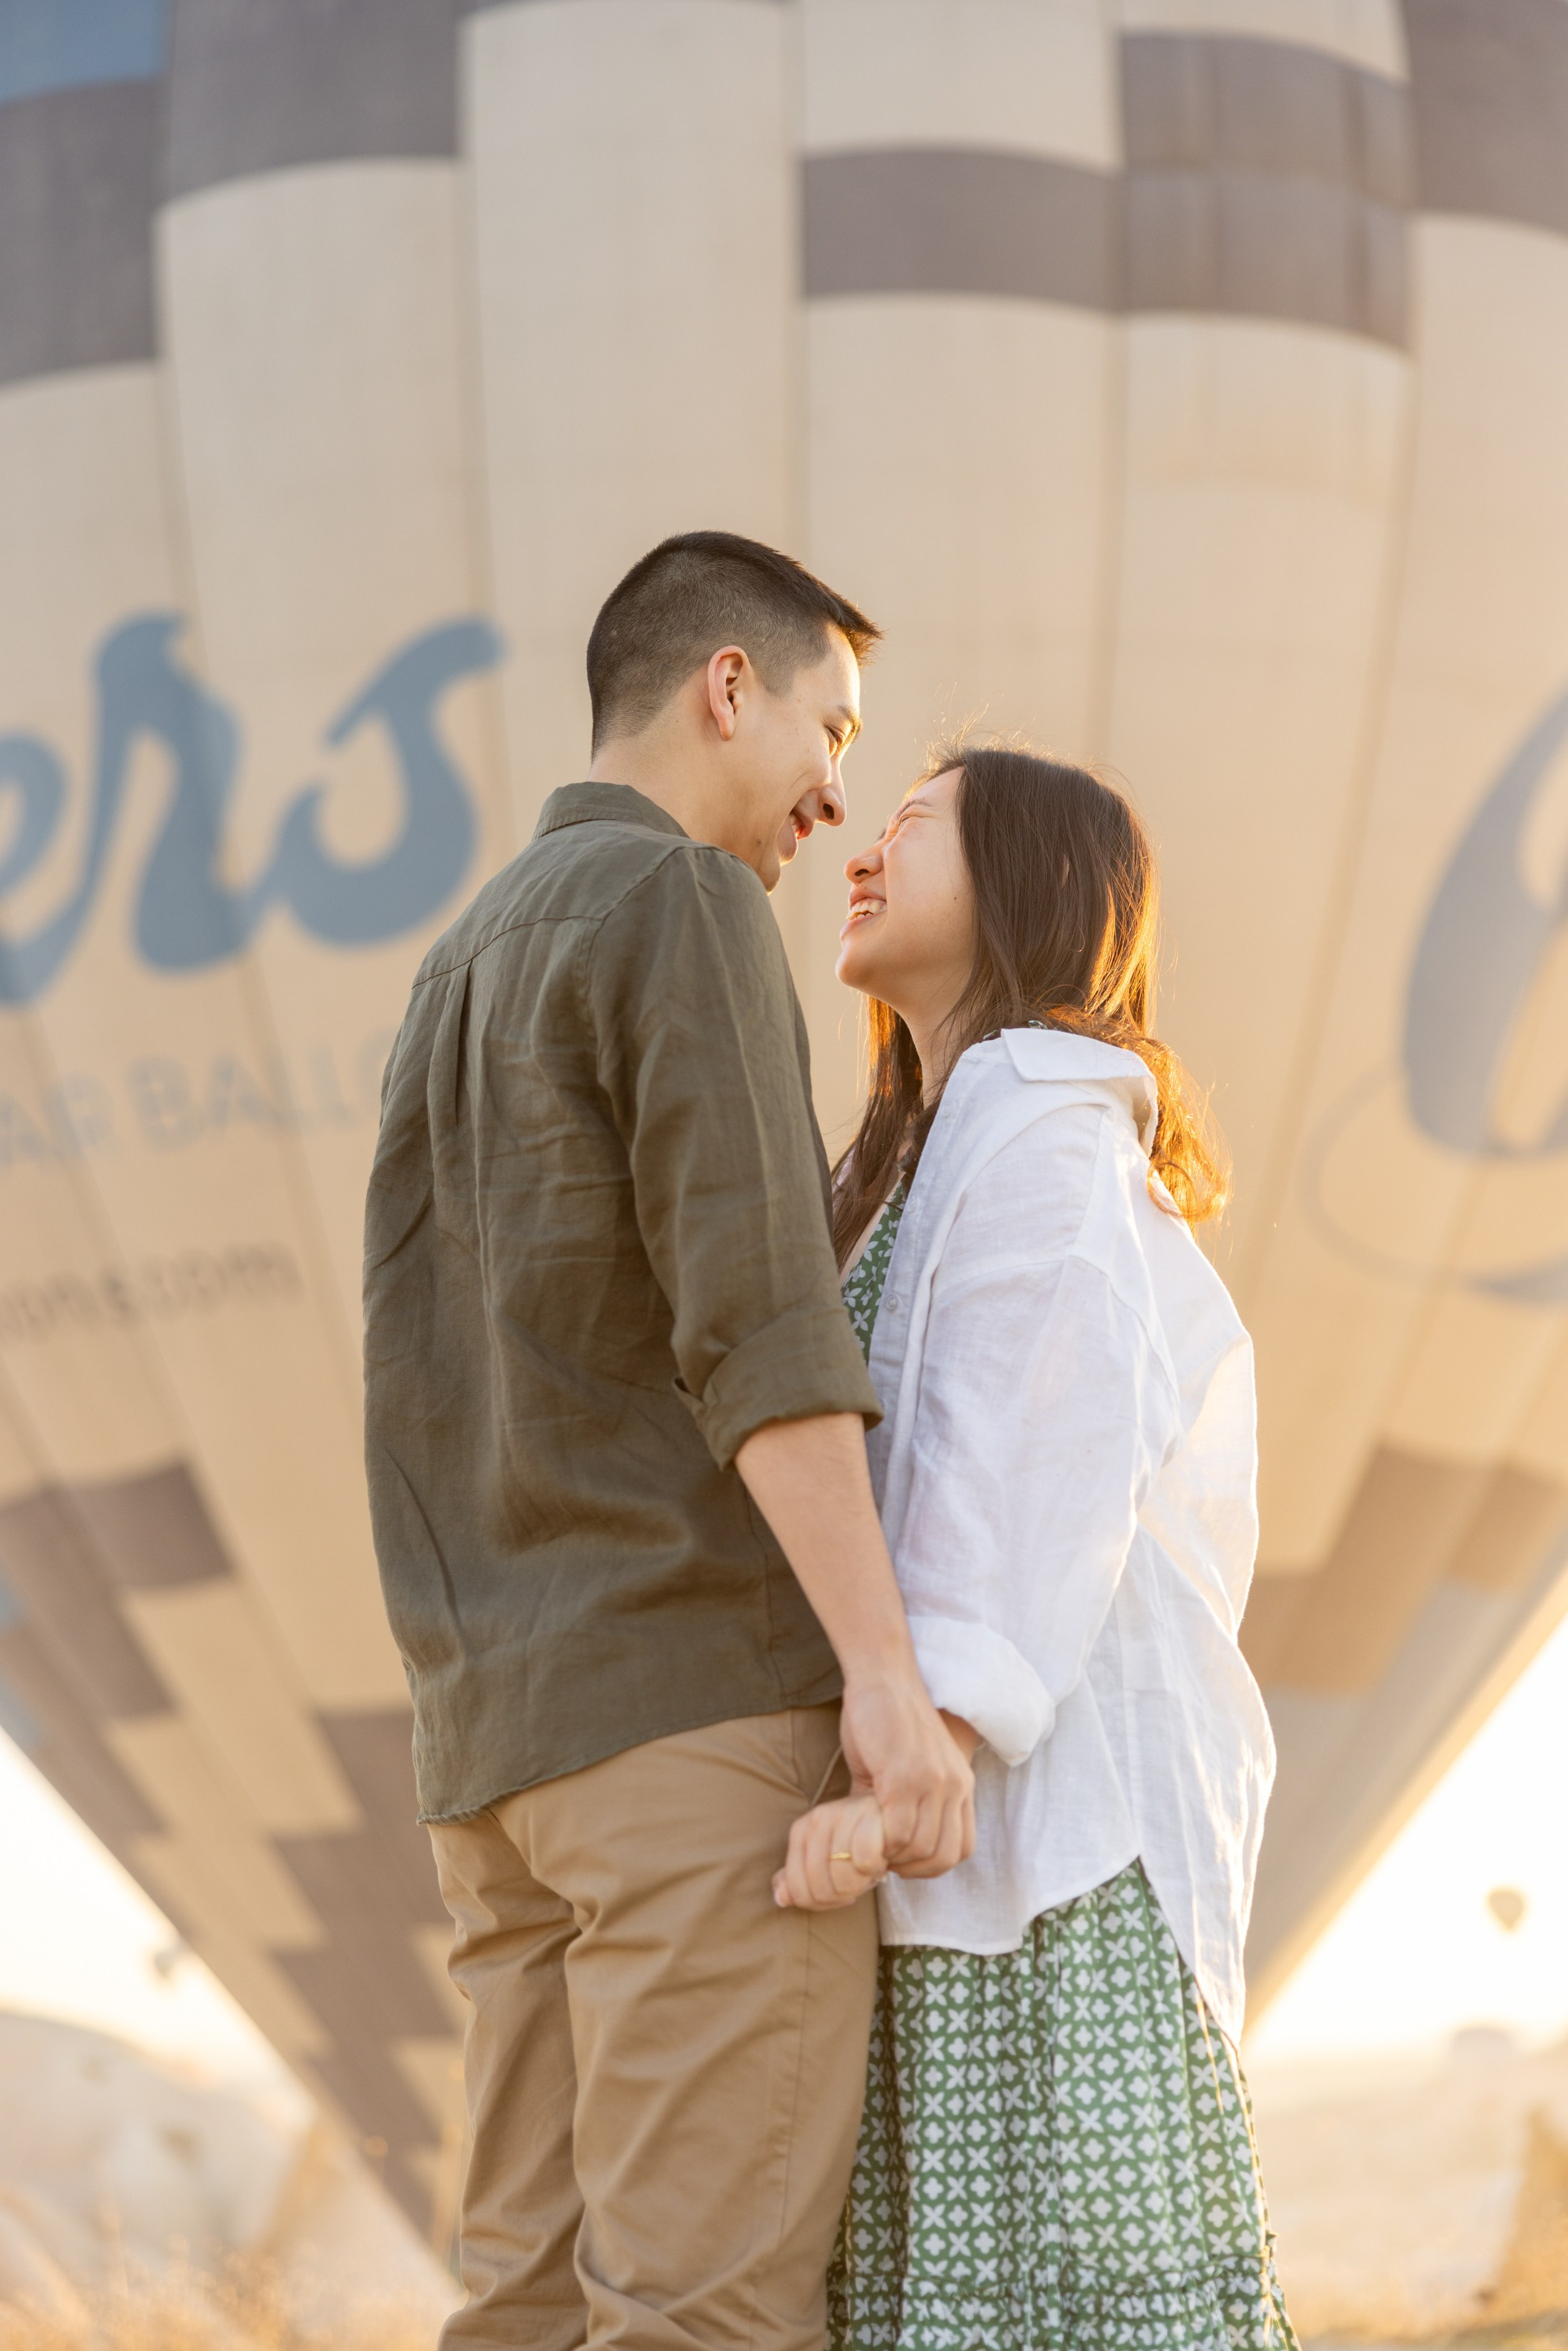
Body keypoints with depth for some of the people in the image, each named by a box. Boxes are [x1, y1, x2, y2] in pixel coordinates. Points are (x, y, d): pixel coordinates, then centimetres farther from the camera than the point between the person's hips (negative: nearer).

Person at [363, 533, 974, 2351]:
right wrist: (887, 1667, -22)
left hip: (506, 1726, 9)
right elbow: (748, 1303, -17)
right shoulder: (681, 903, -4)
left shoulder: (461, 975, 24)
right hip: (701, 1692, -9)